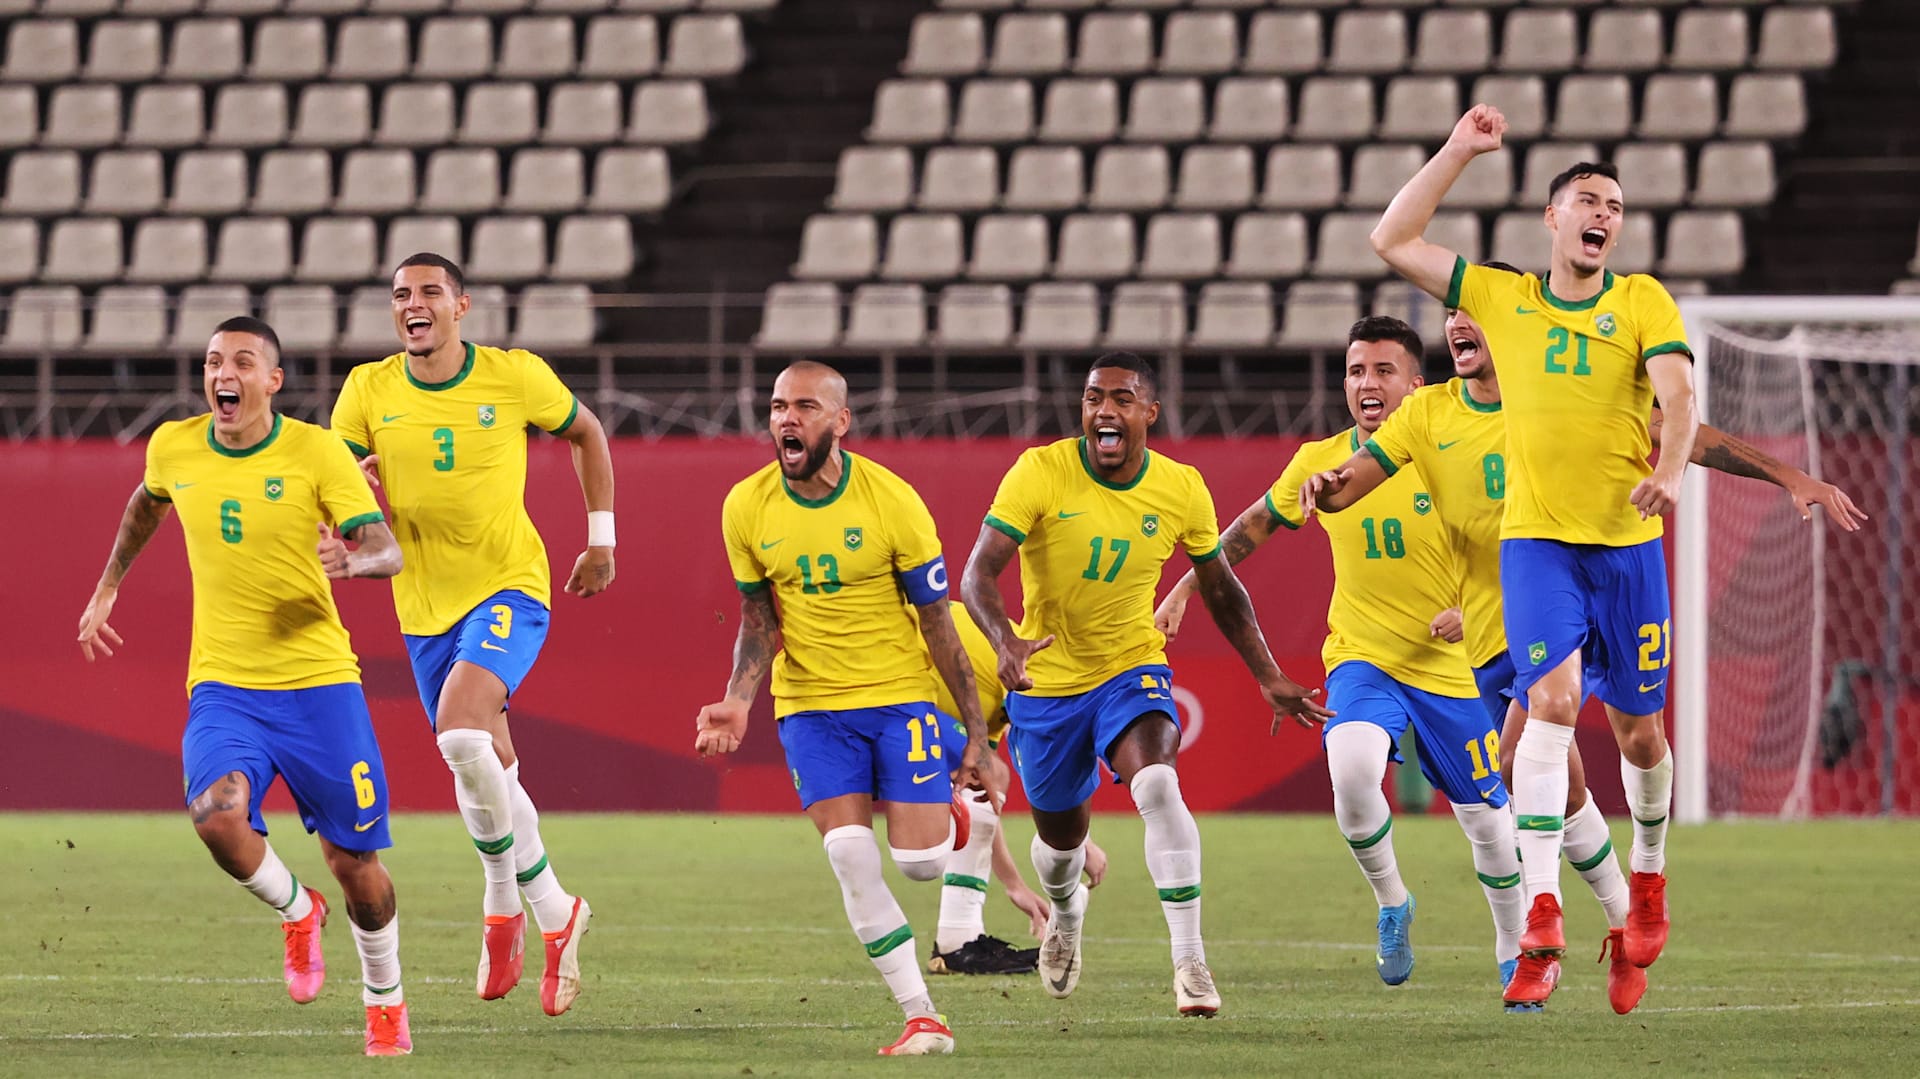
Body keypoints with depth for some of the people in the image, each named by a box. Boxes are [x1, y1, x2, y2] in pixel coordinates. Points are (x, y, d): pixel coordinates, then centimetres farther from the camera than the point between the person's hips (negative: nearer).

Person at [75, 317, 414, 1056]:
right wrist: (108, 587, 30)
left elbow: (388, 550, -14)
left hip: (319, 681, -2)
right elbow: (146, 504, 26)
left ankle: (385, 1001, 30)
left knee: (354, 864, 2)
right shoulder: (173, 448, 2)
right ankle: (296, 912, 6)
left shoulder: (316, 452, -9)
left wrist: (353, 559, -36)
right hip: (224, 686, 2)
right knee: (217, 816, -27)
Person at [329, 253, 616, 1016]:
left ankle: (505, 902, -11)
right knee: (485, 765, 12)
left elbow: (585, 433, 10)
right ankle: (554, 914, 32)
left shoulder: (516, 376, -7)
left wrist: (601, 539, 9)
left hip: (509, 588, -4)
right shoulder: (369, 390, -2)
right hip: (425, 606, 4)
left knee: (460, 727, -27)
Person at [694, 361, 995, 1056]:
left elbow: (937, 622, -7)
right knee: (851, 860, -13)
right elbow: (759, 622, 5)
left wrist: (976, 735, -5)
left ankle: (949, 814, 32)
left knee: (920, 863, -7)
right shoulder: (747, 508, -5)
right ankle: (922, 1019, -5)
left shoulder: (891, 501, -14)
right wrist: (738, 704, -12)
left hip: (901, 692, -2)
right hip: (810, 704, 2)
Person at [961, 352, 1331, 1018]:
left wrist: (1269, 677, 5)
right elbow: (979, 573, -23)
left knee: (1157, 784, -30)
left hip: (1132, 670, 0)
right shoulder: (1041, 473, -17)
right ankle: (1065, 909, 54)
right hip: (1045, 682, 0)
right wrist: (1004, 641, -42)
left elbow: (1220, 590, 8)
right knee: (1060, 835, 15)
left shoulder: (1181, 490, -8)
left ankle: (1189, 962, -28)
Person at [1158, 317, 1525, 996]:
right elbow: (1255, 525, 15)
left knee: (1484, 815, 6)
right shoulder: (1321, 462, -2)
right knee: (1351, 766, -29)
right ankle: (1391, 903, -4)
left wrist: (1471, 612, -21)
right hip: (1360, 658, 1)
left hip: (1450, 666, -1)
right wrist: (1185, 589, 11)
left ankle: (1514, 948, 31)